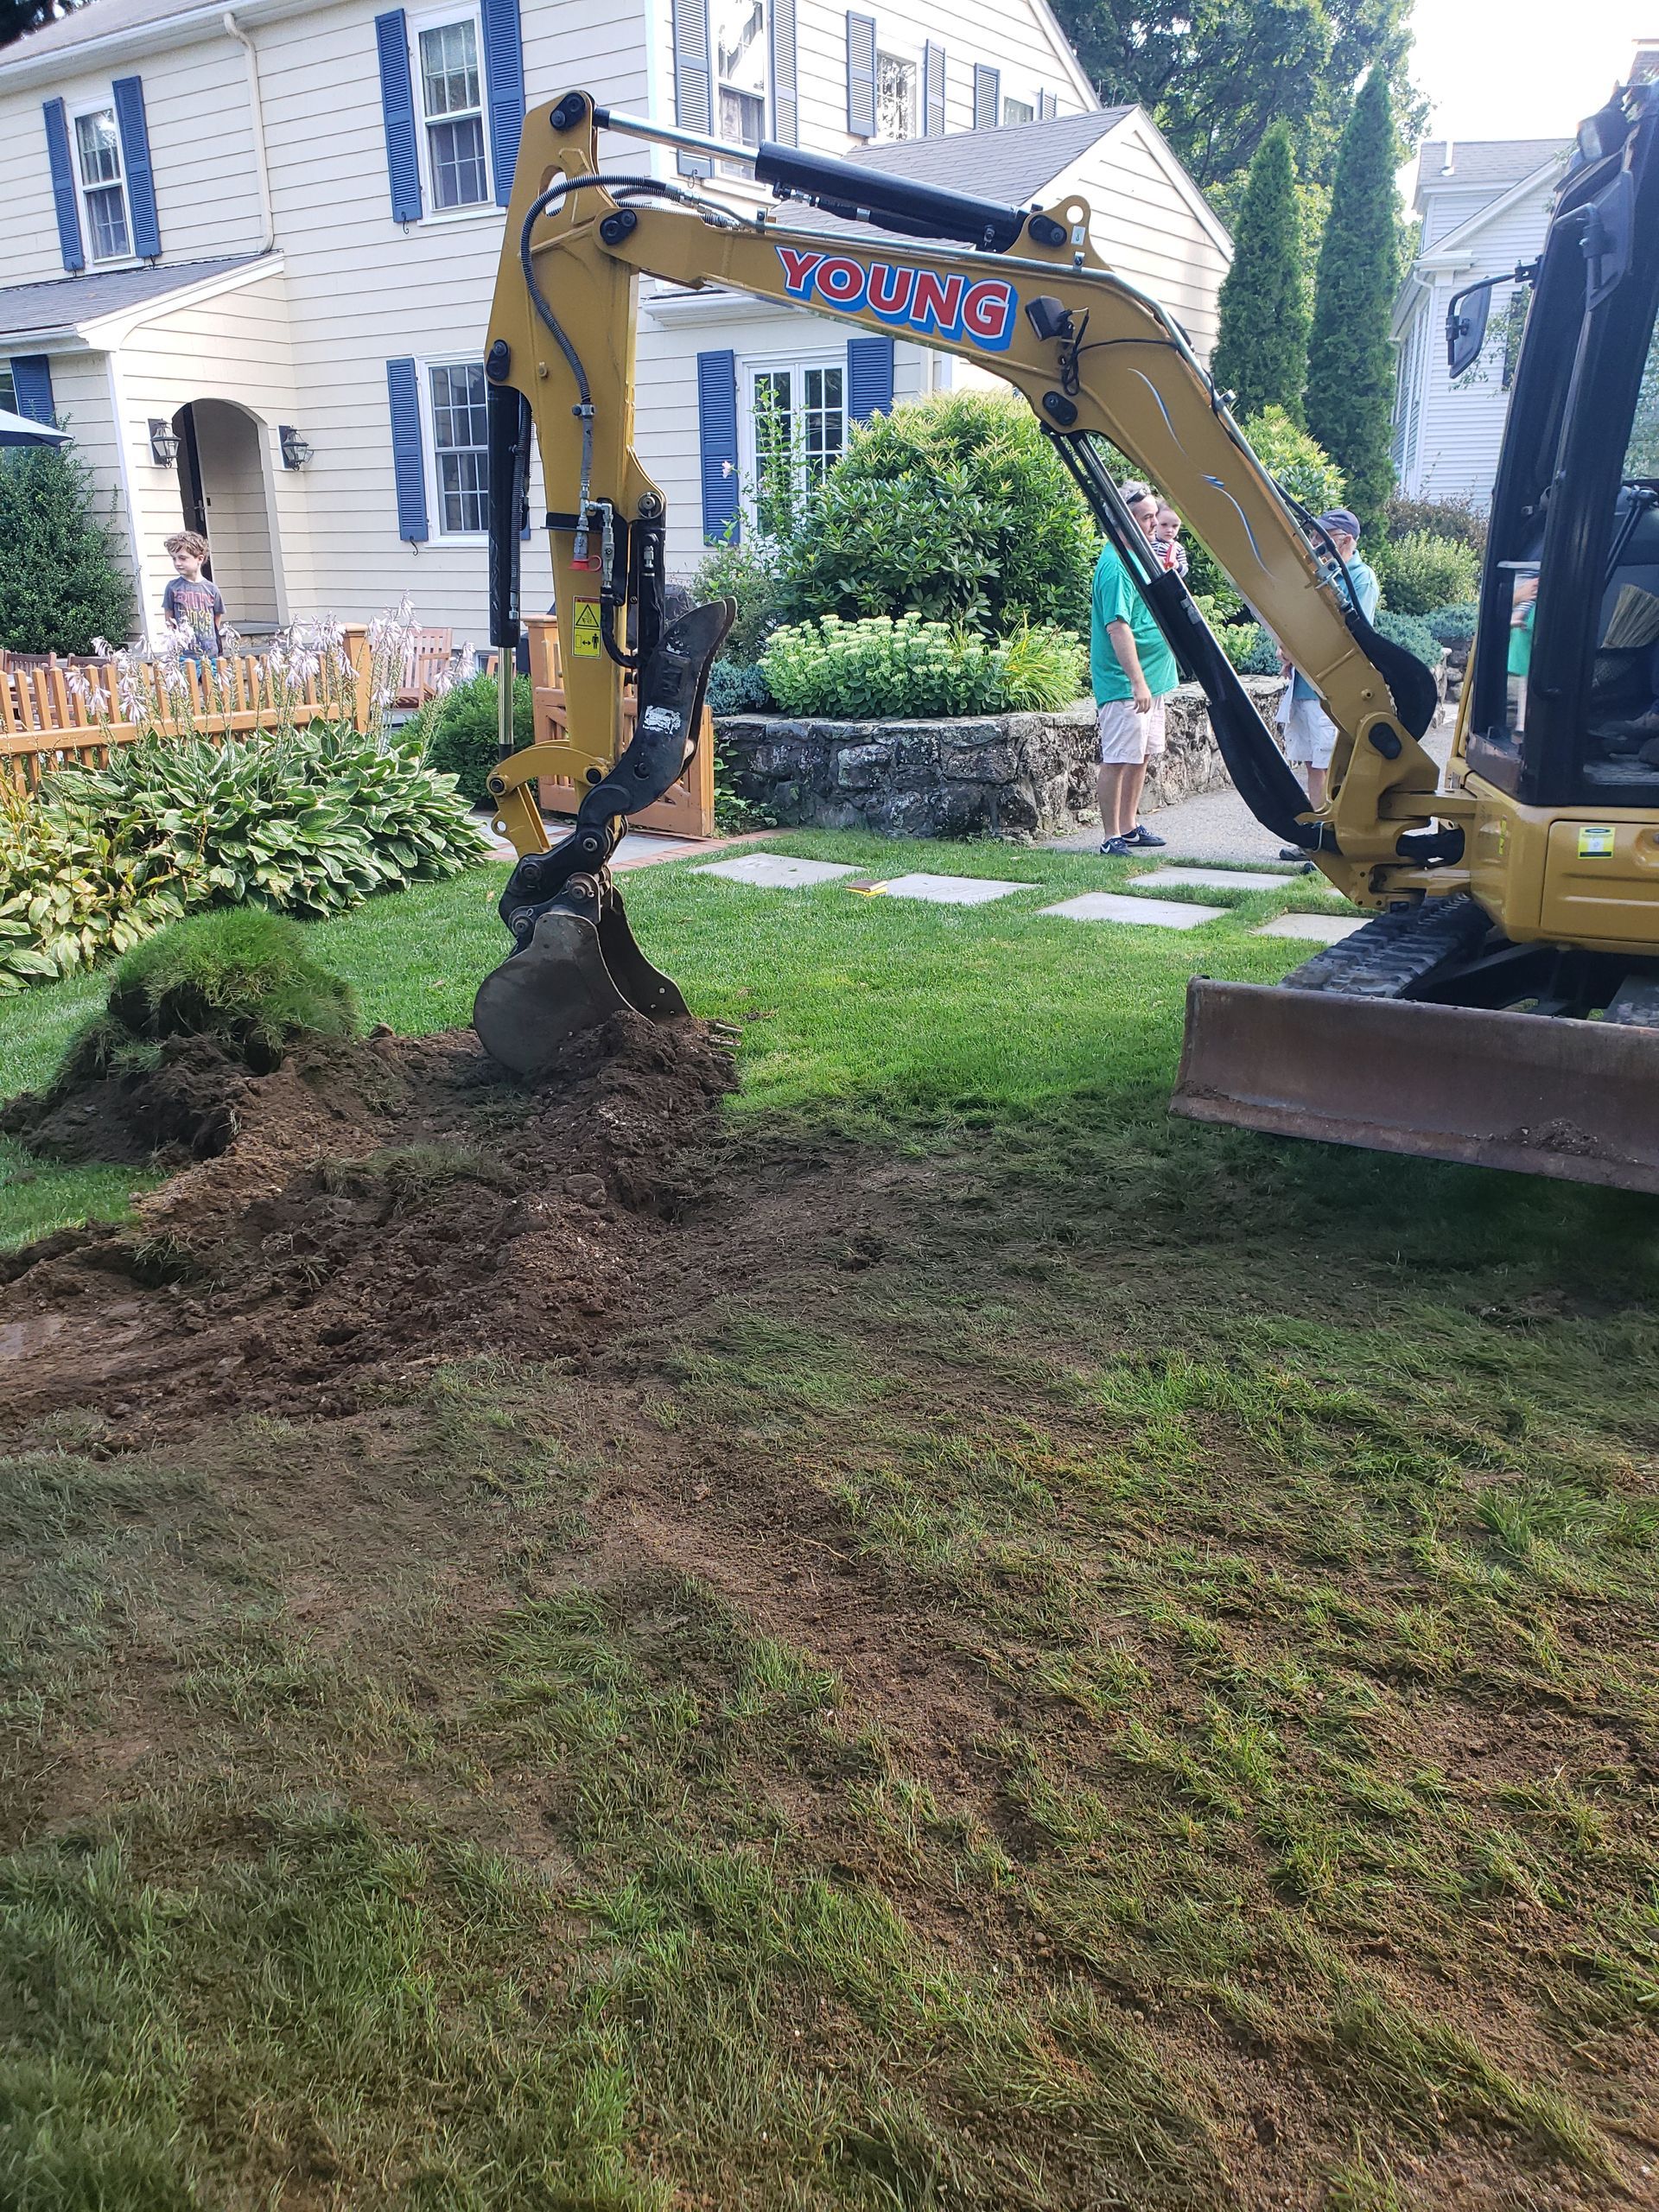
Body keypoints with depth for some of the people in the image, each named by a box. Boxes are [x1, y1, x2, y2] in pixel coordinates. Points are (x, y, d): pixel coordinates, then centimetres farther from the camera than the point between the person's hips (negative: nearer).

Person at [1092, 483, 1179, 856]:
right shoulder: (1116, 564, -17)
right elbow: (1117, 627, -24)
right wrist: (1138, 682, -26)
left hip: (1152, 677, 10)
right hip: (1125, 684, -10)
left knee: (1141, 756, 15)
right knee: (1117, 760, -5)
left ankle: (1130, 827, 25)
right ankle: (1112, 837, 1)